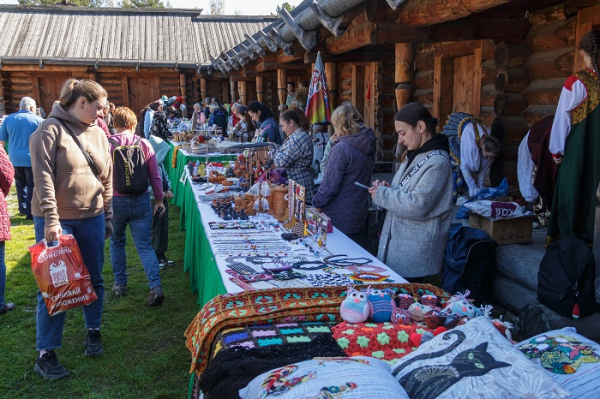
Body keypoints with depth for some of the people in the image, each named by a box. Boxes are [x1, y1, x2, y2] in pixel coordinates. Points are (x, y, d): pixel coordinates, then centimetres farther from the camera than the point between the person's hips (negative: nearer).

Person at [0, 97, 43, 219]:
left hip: (15, 159, 4)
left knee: (21, 185, 18)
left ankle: (23, 209, 26)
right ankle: (31, 213, 0)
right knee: (32, 186, 1)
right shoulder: (38, 120, -3)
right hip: (32, 159, -4)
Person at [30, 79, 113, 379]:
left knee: (94, 278, 13)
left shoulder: (98, 134, 9)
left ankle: (93, 332, 33)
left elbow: (107, 179, 14)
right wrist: (51, 219, -20)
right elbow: (43, 177, -15)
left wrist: (107, 217, 14)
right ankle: (45, 355, 11)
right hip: (57, 220, -5)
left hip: (92, 219, 5)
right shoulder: (51, 129, -9)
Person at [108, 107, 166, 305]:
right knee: (144, 245, 4)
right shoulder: (144, 144, -2)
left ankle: (120, 284, 26)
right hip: (141, 201, 1)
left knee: (117, 242, 20)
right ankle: (156, 286, -11)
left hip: (115, 201, -1)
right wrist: (159, 200, 8)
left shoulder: (107, 144, -7)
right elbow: (155, 176, -1)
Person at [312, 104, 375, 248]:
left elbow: (329, 186, -18)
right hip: (360, 215, 8)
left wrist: (315, 205, -4)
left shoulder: (341, 149, -18)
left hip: (339, 221, -8)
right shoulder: (368, 146, 6)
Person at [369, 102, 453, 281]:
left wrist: (383, 195, -13)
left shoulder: (437, 162, -17)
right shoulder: (414, 156, 13)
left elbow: (418, 206, -23)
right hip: (396, 243, 9)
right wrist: (389, 188, 3)